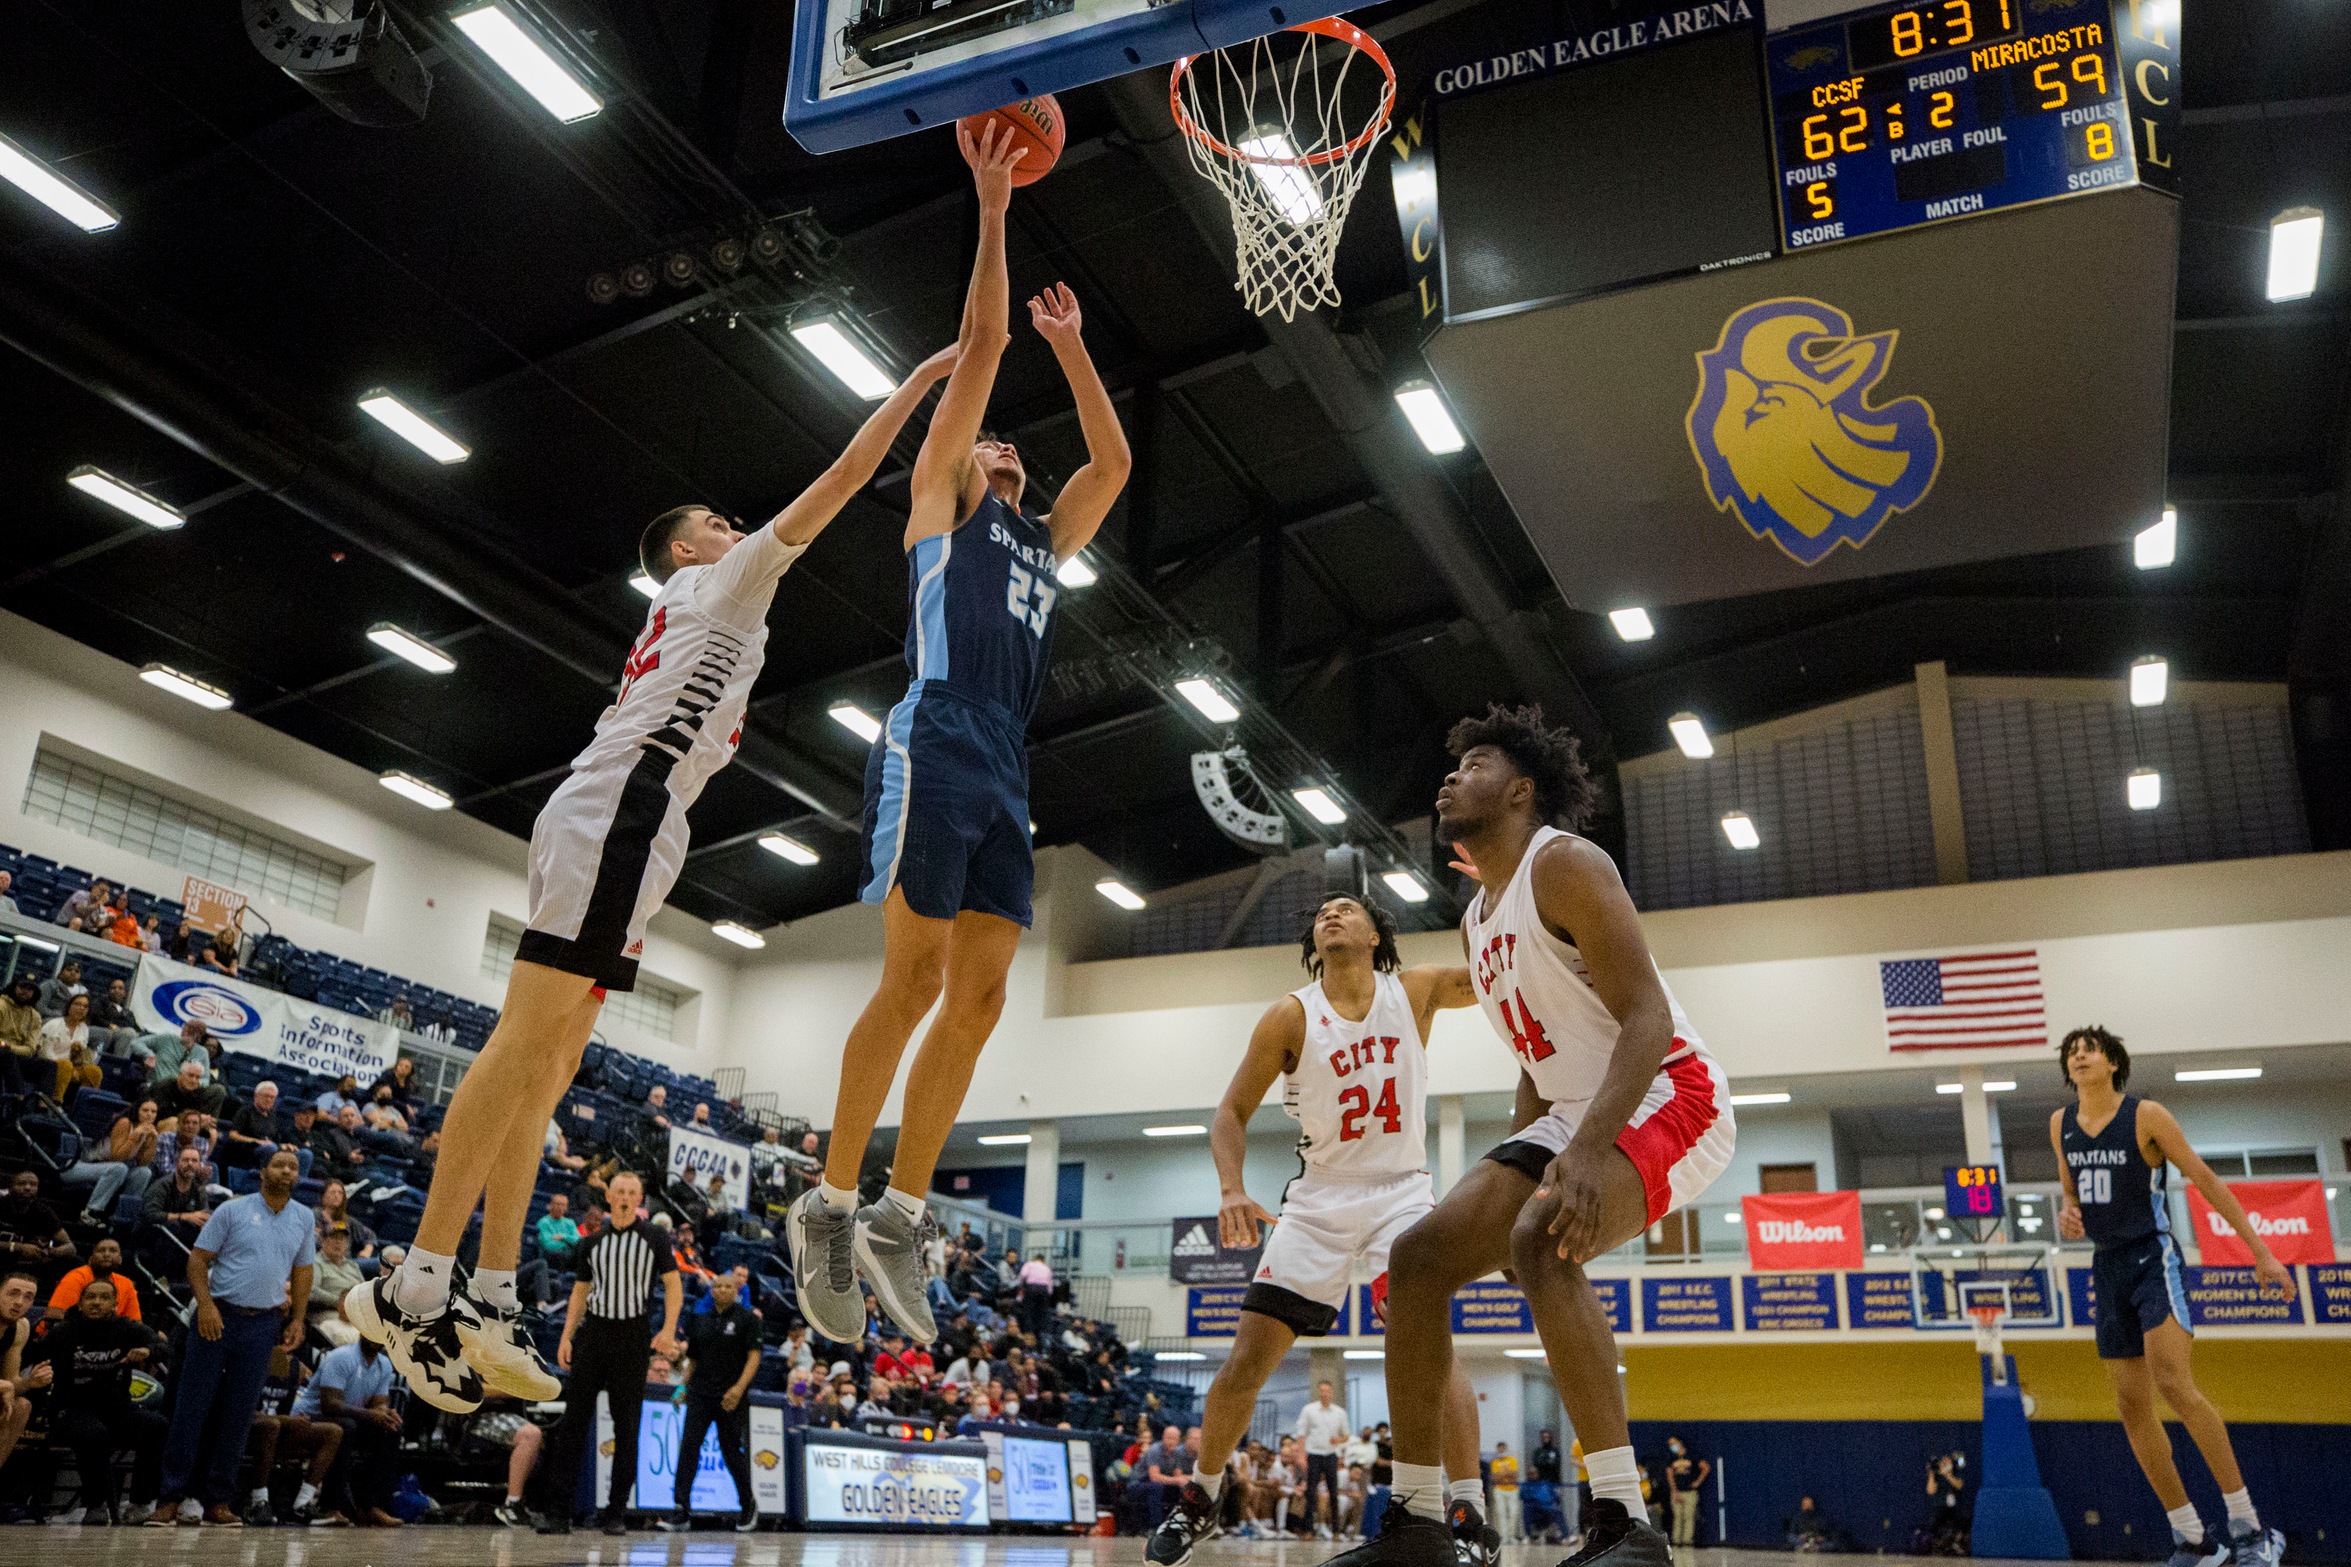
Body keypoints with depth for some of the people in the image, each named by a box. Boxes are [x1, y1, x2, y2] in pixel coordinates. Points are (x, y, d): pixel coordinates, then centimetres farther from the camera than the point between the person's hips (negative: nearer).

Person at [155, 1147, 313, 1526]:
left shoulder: (304, 1218, 10)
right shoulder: (232, 1210, 0)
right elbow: (198, 1258, -2)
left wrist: (297, 1320, 7)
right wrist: (205, 1304, -15)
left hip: (263, 1324, 3)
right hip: (218, 1316, -3)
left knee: (239, 1414, 5)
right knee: (193, 1406, -1)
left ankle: (217, 1498, 12)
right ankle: (175, 1493, 7)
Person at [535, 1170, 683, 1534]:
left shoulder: (653, 1238, 1)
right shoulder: (594, 1242, 11)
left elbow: (673, 1284, 0)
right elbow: (581, 1290, 15)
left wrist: (669, 1330, -12)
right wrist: (566, 1337, 5)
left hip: (632, 1336, -2)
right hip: (593, 1331, 3)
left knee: (626, 1426, 2)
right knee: (573, 1419, -2)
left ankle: (616, 1512, 9)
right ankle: (558, 1510, 2)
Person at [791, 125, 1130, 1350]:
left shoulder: (1043, 539, 30)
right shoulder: (938, 503, 14)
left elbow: (1113, 461, 26)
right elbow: (977, 347, 9)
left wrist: (1070, 347, 31)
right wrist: (992, 208, 10)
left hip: (1007, 774, 7)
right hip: (935, 745, -6)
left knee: (980, 992, -2)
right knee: (914, 978, -12)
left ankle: (898, 1215, 2)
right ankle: (831, 1202, -2)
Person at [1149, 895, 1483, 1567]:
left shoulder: (1415, 991, -2)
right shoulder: (1291, 1017, -5)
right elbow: (1232, 1113, -2)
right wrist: (1232, 1190, -19)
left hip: (1401, 1191, -1)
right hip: (1320, 1199, 1)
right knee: (1248, 1356, -2)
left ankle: (1470, 1513, -20)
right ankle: (1200, 1500, 20)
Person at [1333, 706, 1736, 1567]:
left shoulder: (1563, 864, -13)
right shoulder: (1477, 920, 15)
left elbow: (1647, 1017, -23)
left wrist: (1588, 1148, -36)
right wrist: (1512, 1168, 14)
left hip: (1669, 1096, -9)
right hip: (1573, 1112, 10)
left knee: (1540, 1241, -35)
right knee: (1418, 1256, 0)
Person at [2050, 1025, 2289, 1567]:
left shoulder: (2146, 1115, -9)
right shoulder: (2061, 1124, 6)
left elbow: (2206, 1181, -6)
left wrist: (2261, 1252, -7)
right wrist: (2066, 1213, -2)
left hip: (2152, 1258, -6)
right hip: (2107, 1267, 6)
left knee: (2173, 1382, -24)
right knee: (2131, 1406, 4)